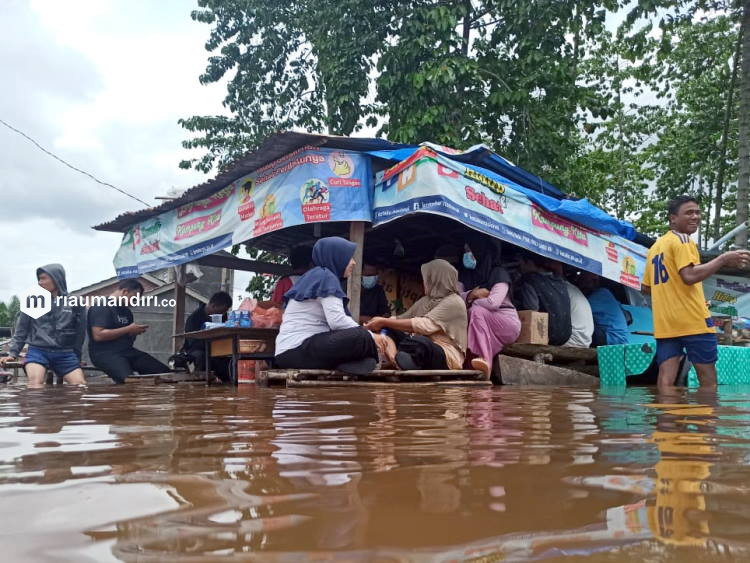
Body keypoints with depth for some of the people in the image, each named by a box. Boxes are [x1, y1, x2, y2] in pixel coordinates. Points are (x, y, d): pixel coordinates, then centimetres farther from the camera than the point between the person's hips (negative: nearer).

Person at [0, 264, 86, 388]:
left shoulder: (75, 303, 5)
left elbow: (80, 333, 12)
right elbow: (21, 330, 13)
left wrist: (76, 357, 12)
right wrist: (12, 353, 8)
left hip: (66, 354, 1)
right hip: (37, 351, -1)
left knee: (81, 385, -14)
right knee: (35, 382, -28)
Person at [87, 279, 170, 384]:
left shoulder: (126, 311, 17)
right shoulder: (101, 307, -8)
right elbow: (98, 335, -19)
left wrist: (135, 332, 0)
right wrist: (128, 329, -16)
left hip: (127, 351, 8)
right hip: (105, 353, -8)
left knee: (164, 372, -6)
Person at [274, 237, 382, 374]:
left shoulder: (316, 276, 20)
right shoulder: (325, 277, -7)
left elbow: (332, 321, 15)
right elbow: (337, 321, -20)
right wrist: (370, 336, -10)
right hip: (298, 350, -10)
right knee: (362, 338, -25)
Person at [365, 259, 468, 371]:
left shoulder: (454, 302, -9)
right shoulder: (426, 300, 18)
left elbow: (424, 326, -21)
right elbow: (402, 319, 13)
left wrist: (384, 322, -19)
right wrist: (383, 323, -10)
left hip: (447, 358, -8)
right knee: (386, 329, -5)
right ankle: (395, 361, -32)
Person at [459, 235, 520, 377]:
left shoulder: (499, 273, -7)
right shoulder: (464, 274, 12)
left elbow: (493, 302, -23)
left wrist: (470, 302, -10)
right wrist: (471, 294, -18)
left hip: (508, 324, -5)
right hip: (485, 325, 5)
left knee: (477, 311, -32)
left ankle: (485, 360, -40)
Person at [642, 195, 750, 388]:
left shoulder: (655, 247, 18)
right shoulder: (682, 239, -6)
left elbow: (647, 286, 21)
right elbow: (689, 275, -21)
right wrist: (724, 259, -16)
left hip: (664, 322, 7)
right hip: (692, 320, -7)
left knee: (666, 378, 1)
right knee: (707, 376, 3)